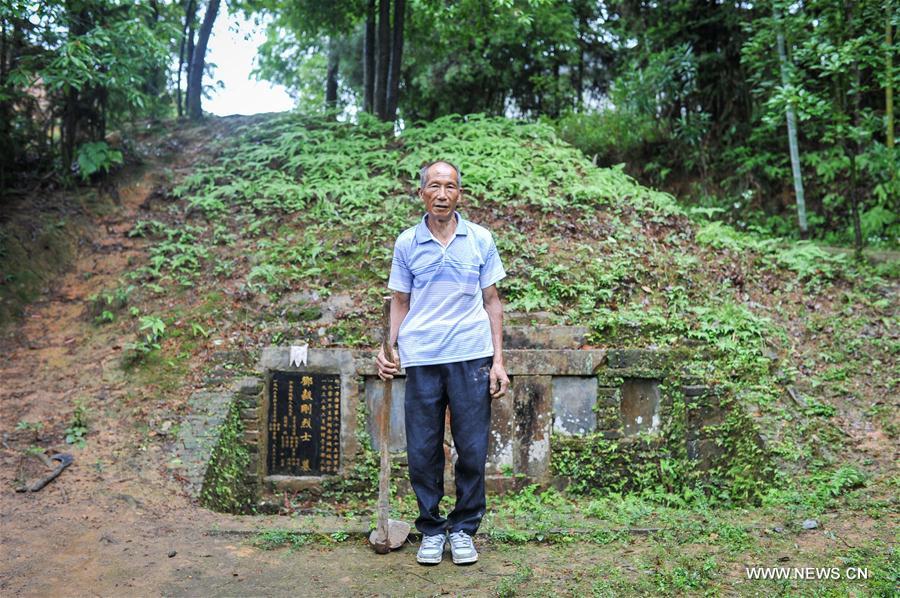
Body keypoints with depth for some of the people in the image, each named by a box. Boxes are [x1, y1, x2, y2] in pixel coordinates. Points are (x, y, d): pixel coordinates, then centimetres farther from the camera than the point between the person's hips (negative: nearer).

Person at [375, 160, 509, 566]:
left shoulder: (480, 239, 5)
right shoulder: (406, 243, 6)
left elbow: (491, 301, 8)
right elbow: (400, 303, 11)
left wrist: (498, 360, 2)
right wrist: (388, 349, -3)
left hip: (471, 357, 0)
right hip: (421, 359, 0)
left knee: (473, 450, 4)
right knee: (422, 453, 5)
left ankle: (464, 528, 21)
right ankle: (431, 529, 22)